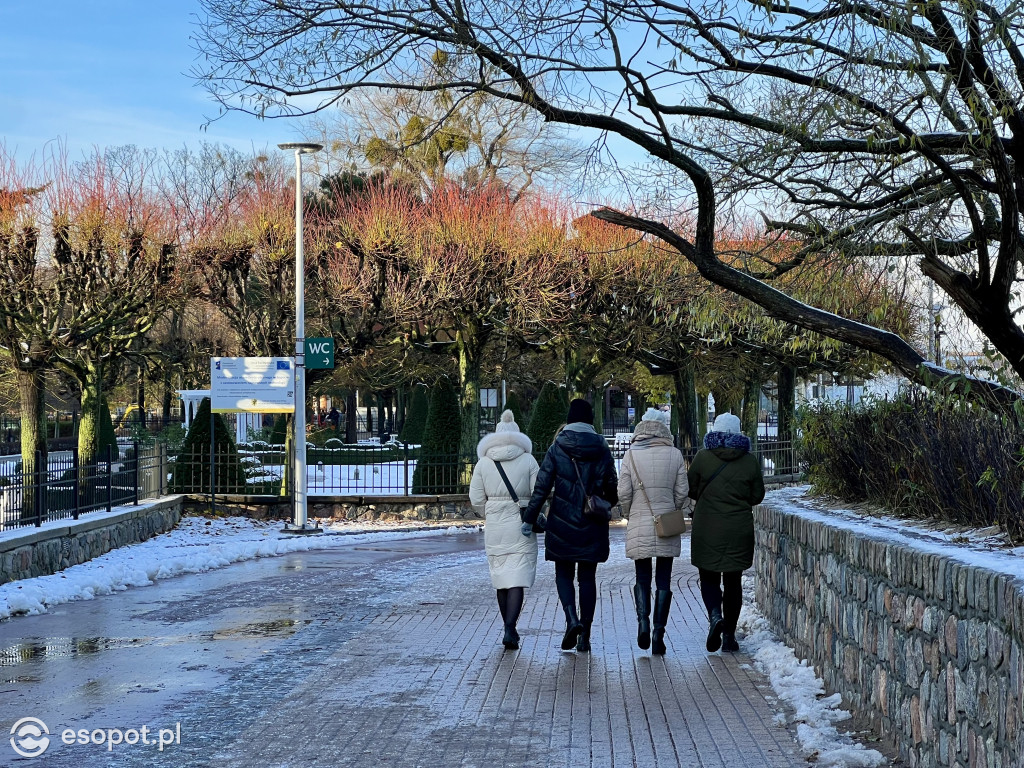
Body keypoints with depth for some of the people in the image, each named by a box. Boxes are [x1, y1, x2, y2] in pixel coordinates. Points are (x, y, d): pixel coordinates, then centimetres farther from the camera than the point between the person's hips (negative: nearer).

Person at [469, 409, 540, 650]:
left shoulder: (483, 462, 1)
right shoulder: (528, 461, -3)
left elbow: (476, 499, 1)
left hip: (494, 528, 2)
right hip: (521, 526, -2)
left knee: (501, 578, 13)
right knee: (518, 578, -4)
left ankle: (509, 630, 21)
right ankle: (510, 628, -18)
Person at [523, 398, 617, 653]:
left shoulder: (557, 448, -5)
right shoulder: (602, 450, 0)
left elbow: (542, 486, -8)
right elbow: (612, 489, 5)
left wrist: (529, 518, -4)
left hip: (562, 524, -1)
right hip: (592, 526, 2)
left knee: (563, 573, 11)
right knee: (587, 576, 8)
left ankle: (572, 619, -13)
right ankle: (585, 635, 7)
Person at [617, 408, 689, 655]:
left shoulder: (631, 455, -3)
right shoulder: (675, 455, -1)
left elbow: (624, 493, -5)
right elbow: (682, 491, 0)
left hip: (639, 528, 0)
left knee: (642, 578, 12)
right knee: (664, 580, 6)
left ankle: (643, 621, -8)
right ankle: (659, 633, 3)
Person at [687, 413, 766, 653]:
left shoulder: (703, 457, -6)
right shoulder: (749, 460, -1)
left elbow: (691, 489, 1)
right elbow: (757, 496, 5)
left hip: (707, 528, -2)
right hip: (739, 530, 2)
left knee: (709, 577, 10)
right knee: (733, 581, 11)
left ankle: (715, 615, -17)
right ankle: (729, 635, 11)